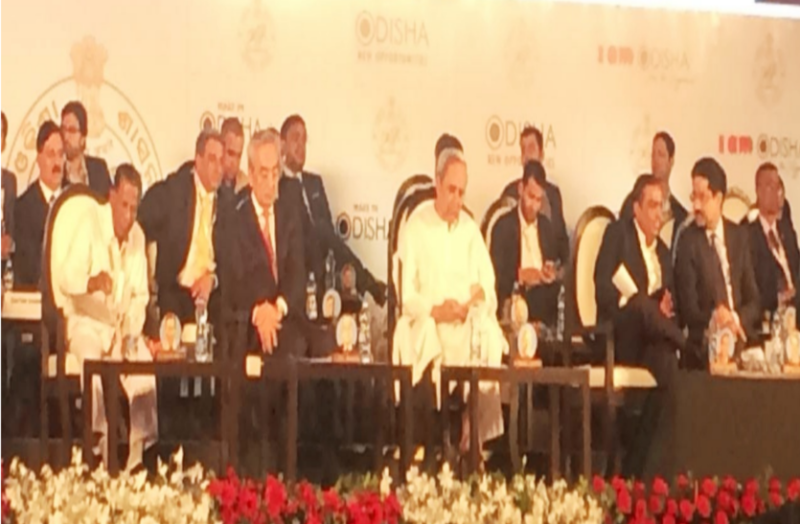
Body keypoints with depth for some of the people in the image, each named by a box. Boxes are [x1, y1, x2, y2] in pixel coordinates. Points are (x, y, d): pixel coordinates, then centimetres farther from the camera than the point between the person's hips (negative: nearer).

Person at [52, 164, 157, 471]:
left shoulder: (138, 236, 6)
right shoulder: (89, 223, -11)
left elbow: (140, 295, 6)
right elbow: (67, 278, -20)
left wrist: (130, 332, -10)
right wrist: (92, 282, -42)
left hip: (122, 326, 4)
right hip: (86, 322, -4)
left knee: (146, 371, -22)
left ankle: (135, 458, -17)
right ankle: (104, 454, -28)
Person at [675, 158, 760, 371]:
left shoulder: (739, 236, 12)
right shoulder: (687, 241, 0)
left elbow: (753, 300, 12)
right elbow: (689, 309, -5)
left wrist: (738, 320, -7)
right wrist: (715, 320, -21)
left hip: (742, 340, 3)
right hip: (705, 347, -3)